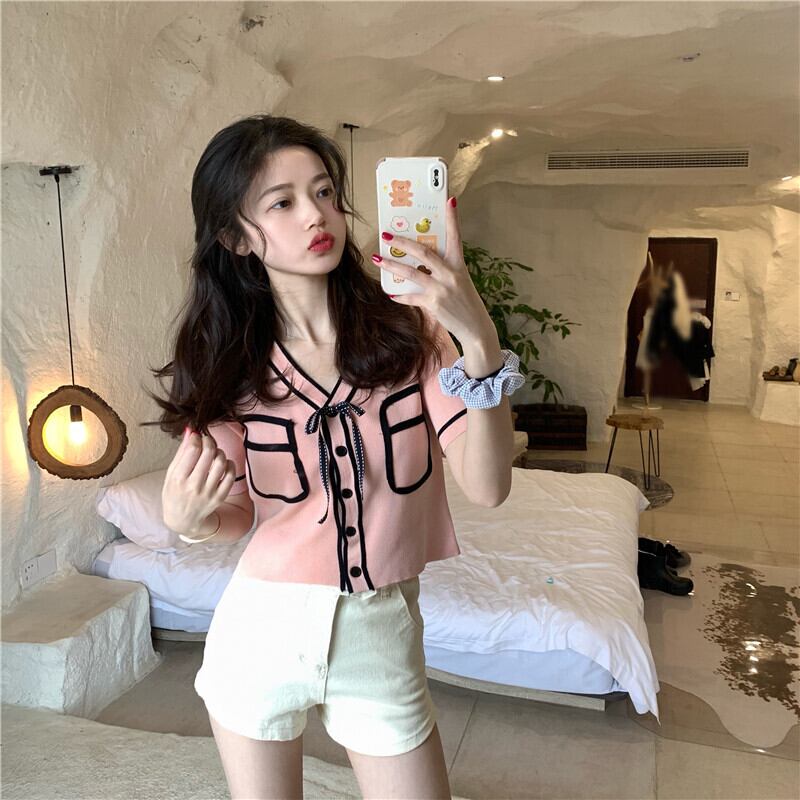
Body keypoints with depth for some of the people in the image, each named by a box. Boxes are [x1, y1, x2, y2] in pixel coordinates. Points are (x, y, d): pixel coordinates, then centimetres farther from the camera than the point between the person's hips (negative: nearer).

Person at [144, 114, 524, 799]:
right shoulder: (228, 360, -6)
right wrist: (188, 518, -20)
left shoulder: (406, 328, -9)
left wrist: (479, 339, -32)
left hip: (381, 638, -1)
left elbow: (487, 487, -19)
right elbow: (237, 518, 3)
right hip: (260, 631, 1)